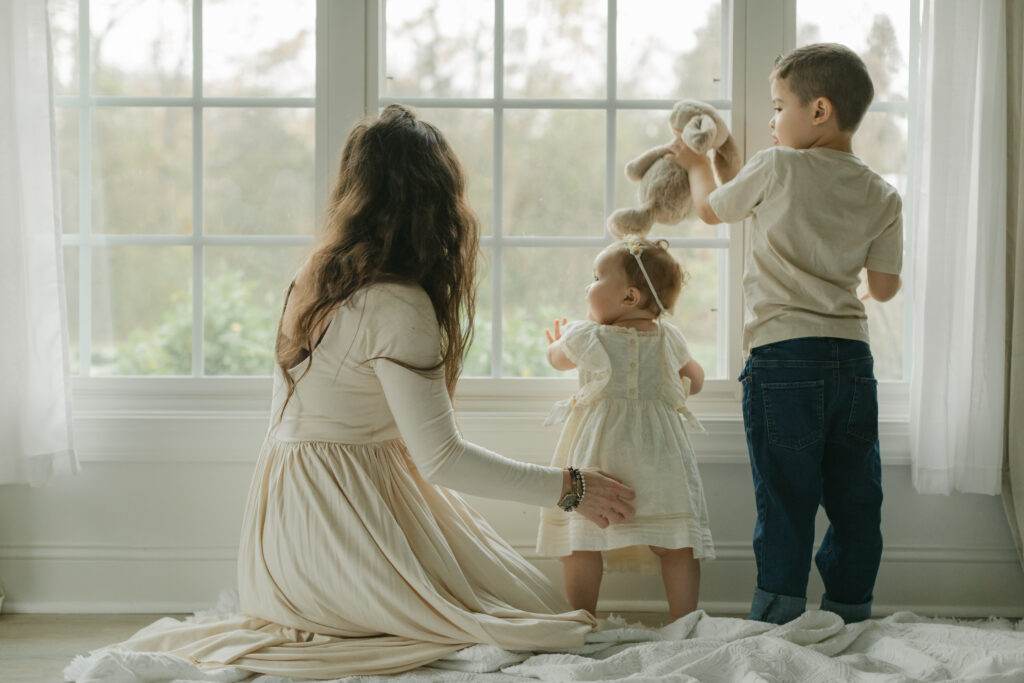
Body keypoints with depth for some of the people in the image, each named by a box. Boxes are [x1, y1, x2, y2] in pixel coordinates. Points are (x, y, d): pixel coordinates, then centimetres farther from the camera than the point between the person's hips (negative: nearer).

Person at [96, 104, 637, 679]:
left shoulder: (318, 280, 8)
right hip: (348, 518, -9)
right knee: (544, 627, -8)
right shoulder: (397, 307, -19)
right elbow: (441, 458, -19)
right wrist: (570, 487, -11)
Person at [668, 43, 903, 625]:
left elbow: (712, 209, 12)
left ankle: (778, 617, 1)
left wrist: (698, 165, 33)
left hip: (784, 355, -4)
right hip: (854, 354, 4)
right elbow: (886, 288, 11)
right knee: (855, 497, 9)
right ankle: (851, 611, 16)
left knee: (786, 496, -1)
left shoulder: (778, 168, -5)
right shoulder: (882, 196, 6)